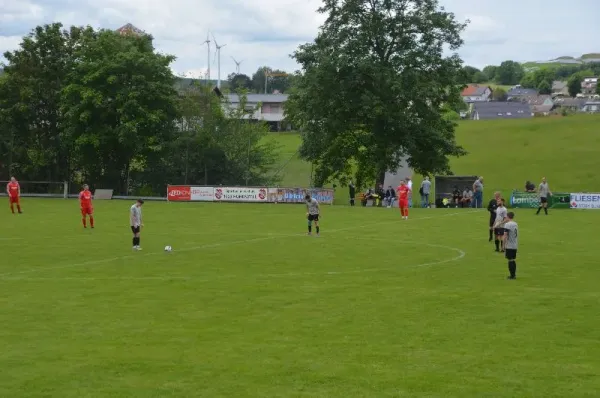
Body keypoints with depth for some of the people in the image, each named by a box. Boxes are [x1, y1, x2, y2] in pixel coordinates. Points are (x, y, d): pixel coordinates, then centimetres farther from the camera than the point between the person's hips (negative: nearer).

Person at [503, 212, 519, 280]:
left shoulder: (507, 224, -13)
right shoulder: (516, 224, 9)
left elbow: (505, 236, -16)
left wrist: (504, 244, -8)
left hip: (509, 246, -7)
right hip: (515, 245, 7)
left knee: (510, 260, -3)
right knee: (513, 260, 14)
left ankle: (512, 275, -3)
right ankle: (514, 275, 17)